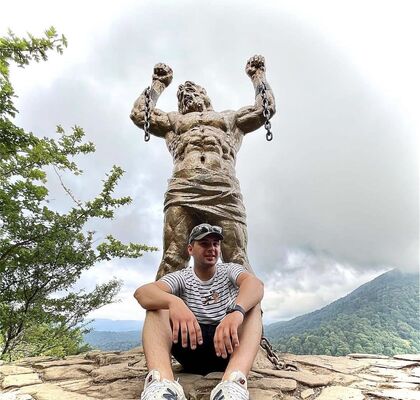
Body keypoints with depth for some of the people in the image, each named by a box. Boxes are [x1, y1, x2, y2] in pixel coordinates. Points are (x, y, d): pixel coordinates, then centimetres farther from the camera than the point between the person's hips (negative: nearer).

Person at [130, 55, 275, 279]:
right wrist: (159, 83, 42)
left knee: (237, 261, -14)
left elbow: (266, 108, 32)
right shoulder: (174, 120, 38)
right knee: (173, 259, -18)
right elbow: (139, 113, 30)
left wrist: (257, 74, 43)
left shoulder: (228, 117, 38)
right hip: (183, 190, 0)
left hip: (225, 192, 0)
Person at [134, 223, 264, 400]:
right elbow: (142, 292, -18)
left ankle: (234, 381, -46)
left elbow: (256, 284, -21)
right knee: (157, 304, -16)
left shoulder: (229, 270, 5)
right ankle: (161, 380, -42)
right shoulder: (180, 278, 4)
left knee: (251, 303, -21)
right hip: (191, 347, 1)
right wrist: (173, 302, -41)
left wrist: (236, 311, -43)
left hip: (226, 346, 0)